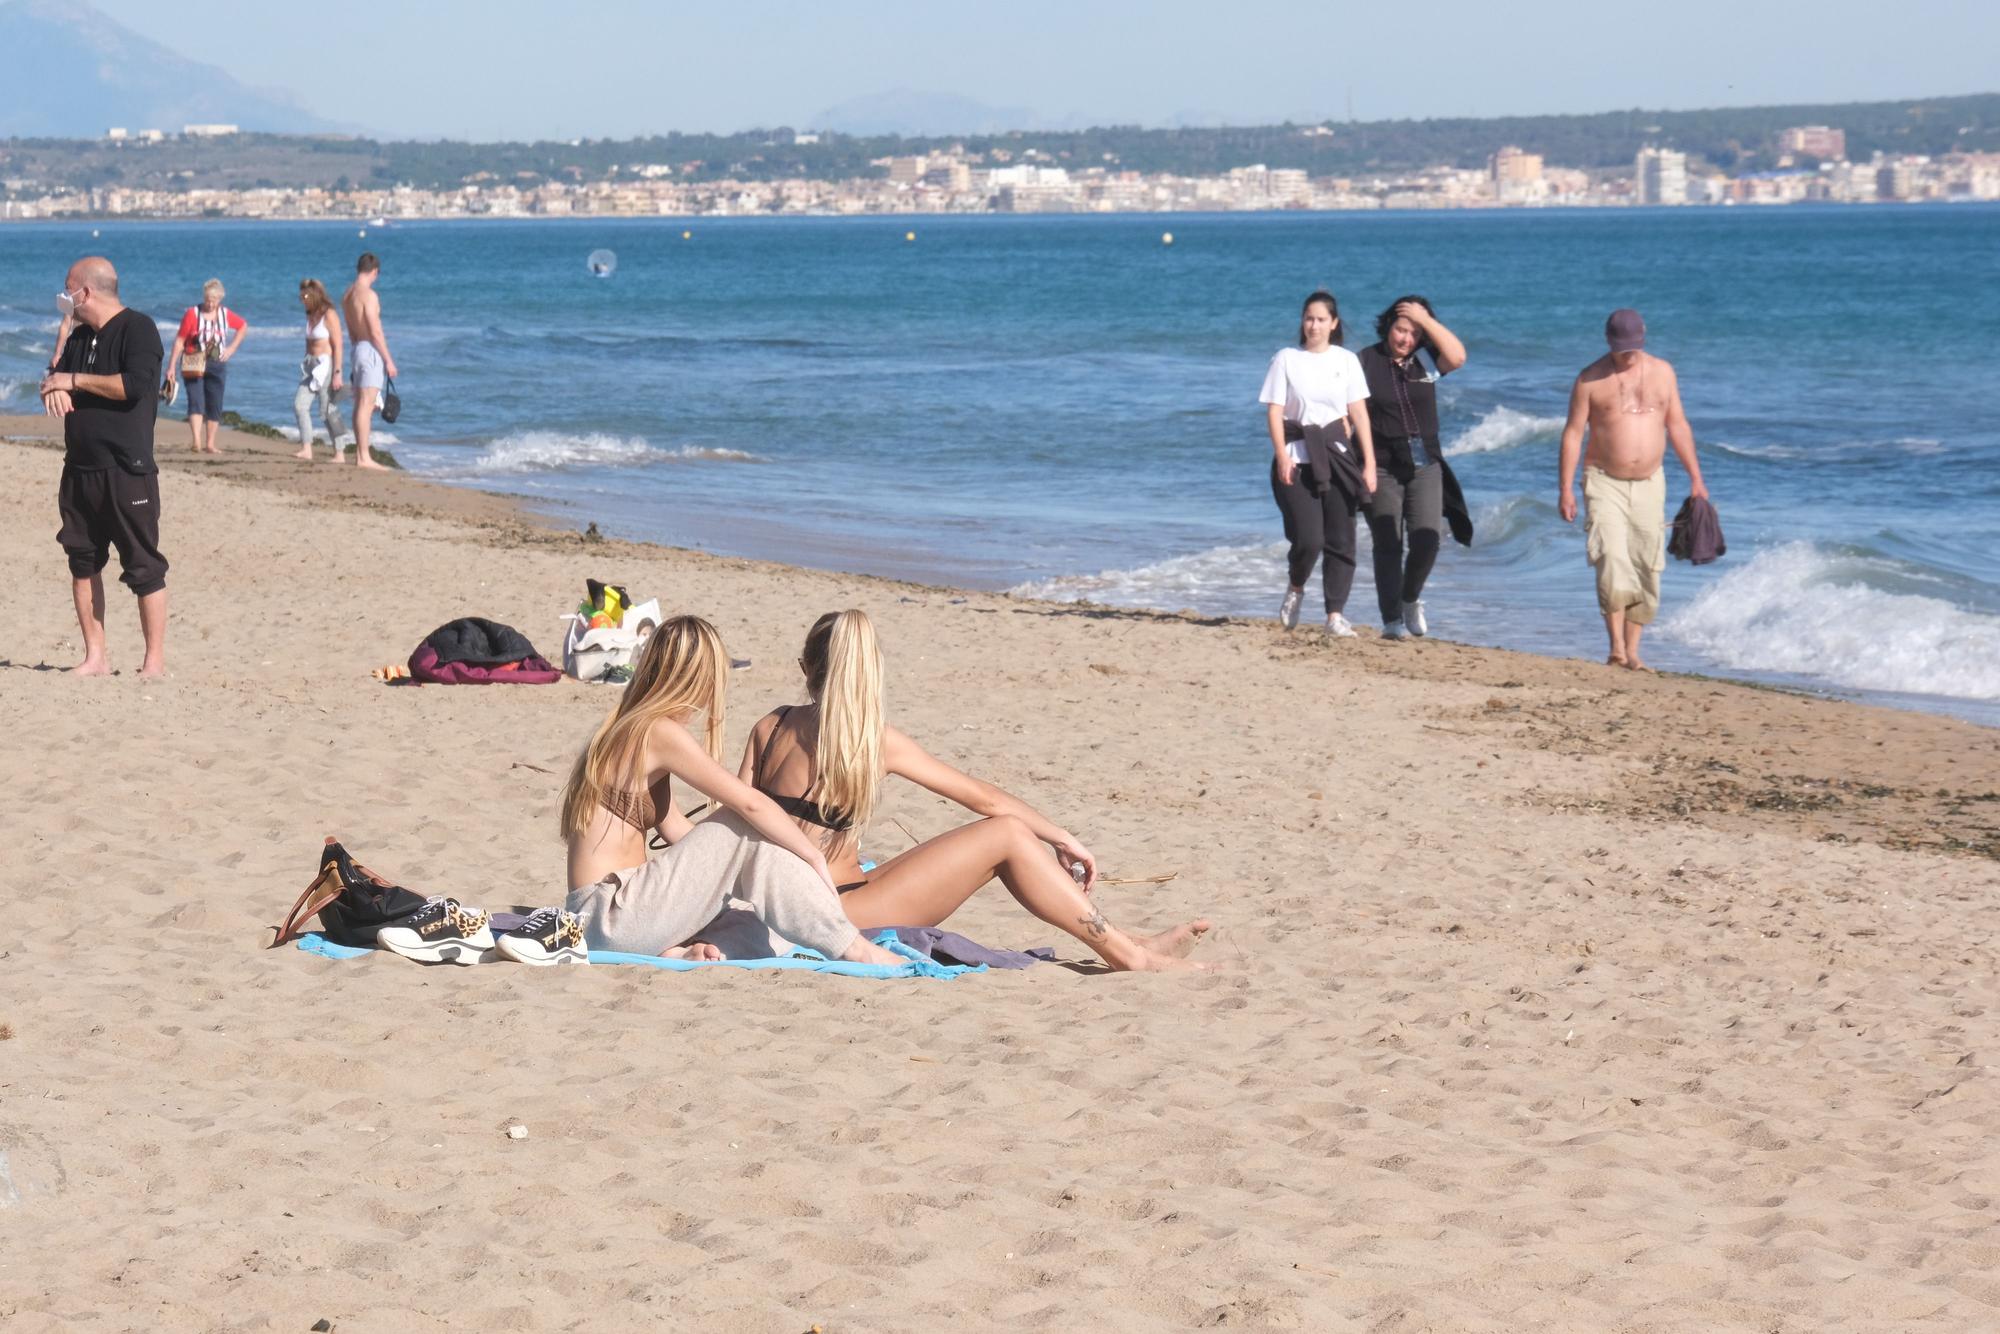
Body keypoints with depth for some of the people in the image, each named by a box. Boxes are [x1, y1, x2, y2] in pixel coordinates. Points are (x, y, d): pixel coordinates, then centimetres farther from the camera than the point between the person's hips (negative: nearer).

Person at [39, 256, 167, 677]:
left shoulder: (137, 328, -8)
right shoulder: (80, 337, 17)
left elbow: (136, 385, -21)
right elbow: (56, 379, 20)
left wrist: (74, 380, -13)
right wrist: (54, 386, -5)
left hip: (127, 472, -8)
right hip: (80, 469, 8)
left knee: (144, 567, -4)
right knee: (83, 562, 8)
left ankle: (155, 660, 1)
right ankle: (95, 657, 14)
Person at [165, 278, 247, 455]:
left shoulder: (225, 314, 3)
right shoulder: (192, 314, -7)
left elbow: (243, 327, 21)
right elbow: (180, 341, -5)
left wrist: (232, 347, 8)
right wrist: (172, 366, -9)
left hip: (216, 364, 4)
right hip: (193, 365, -4)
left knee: (215, 405, 5)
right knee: (196, 401, -16)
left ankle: (210, 443, 16)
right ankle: (197, 442, -29)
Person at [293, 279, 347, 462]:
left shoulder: (329, 315, -10)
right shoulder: (310, 315, 13)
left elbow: (337, 346, -14)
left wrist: (337, 373, -18)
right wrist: (306, 366, 20)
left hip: (326, 364, -8)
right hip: (311, 365, 8)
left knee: (328, 410, -4)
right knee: (299, 404, -7)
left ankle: (338, 453, 5)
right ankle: (307, 450, -10)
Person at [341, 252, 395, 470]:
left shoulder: (348, 294, 13)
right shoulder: (368, 294, -15)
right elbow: (375, 331, -18)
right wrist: (389, 360, -14)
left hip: (357, 348, 9)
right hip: (371, 350, -9)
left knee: (361, 405, 14)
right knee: (366, 406, -10)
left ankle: (360, 454, 18)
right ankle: (364, 457, -12)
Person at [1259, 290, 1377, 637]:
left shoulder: (1346, 360, 7)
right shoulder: (1286, 359, 3)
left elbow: (1359, 413, 6)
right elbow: (1274, 411, -2)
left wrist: (1369, 463, 0)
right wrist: (1282, 456, -14)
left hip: (1337, 456, 2)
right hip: (1297, 458, -2)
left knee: (1341, 540, -1)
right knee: (1308, 539, -12)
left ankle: (1336, 615, 5)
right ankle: (1295, 589, 19)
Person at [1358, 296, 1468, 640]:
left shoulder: (1426, 362, 5)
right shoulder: (1366, 362, -1)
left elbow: (1457, 356, -15)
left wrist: (1425, 319, -13)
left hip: (1424, 465, 2)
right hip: (1382, 467, -2)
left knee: (1427, 539, -7)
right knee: (1388, 545, 0)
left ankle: (1410, 599, 20)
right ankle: (1392, 621, 5)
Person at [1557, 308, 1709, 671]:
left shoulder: (1662, 372, 6)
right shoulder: (1591, 379, -5)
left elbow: (1678, 425, 11)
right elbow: (1573, 433, -4)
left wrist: (1695, 478, 9)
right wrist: (1565, 488, -9)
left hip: (1649, 483, 4)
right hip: (1605, 482, -4)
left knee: (1646, 568, 3)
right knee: (1612, 559, -20)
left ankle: (1632, 651, 11)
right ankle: (1616, 646, -18)